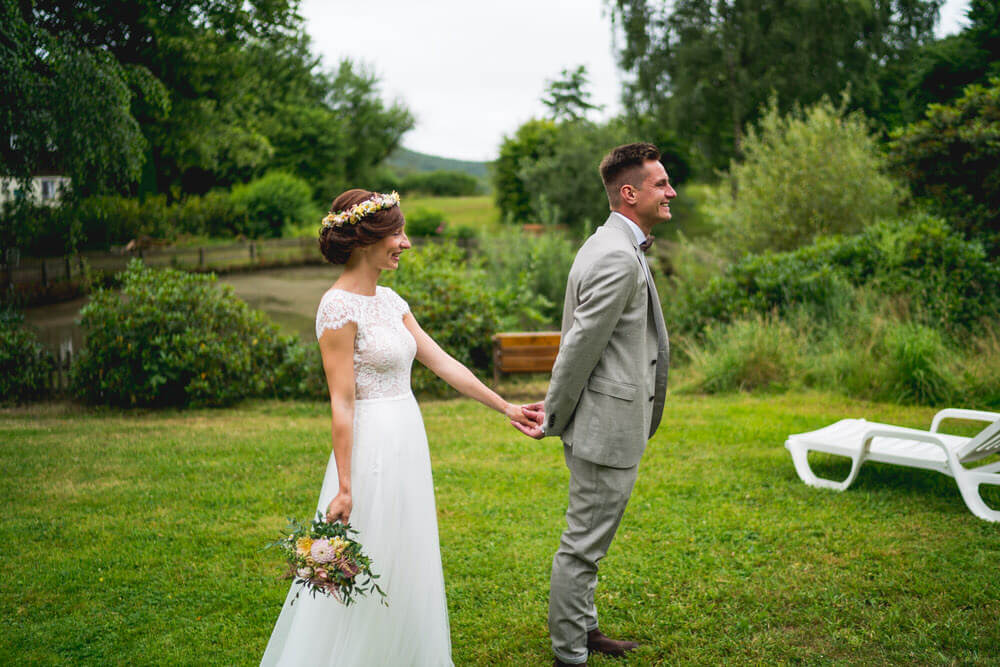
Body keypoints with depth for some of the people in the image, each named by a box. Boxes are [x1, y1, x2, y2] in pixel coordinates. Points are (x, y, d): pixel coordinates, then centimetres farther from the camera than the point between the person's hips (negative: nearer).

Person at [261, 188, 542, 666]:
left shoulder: (389, 300, 10)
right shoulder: (339, 306, -15)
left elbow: (444, 363, 12)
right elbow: (342, 402, -18)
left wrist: (506, 408, 13)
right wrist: (344, 487, -18)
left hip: (405, 445, 9)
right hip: (371, 449, -9)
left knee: (404, 571, 18)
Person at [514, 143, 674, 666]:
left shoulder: (610, 245, 13)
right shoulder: (618, 258, -22)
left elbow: (581, 344, 16)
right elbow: (580, 348, -21)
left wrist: (553, 412, 17)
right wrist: (553, 419, -10)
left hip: (609, 420, 11)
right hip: (607, 425, -11)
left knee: (588, 538, 23)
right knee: (583, 544, 3)